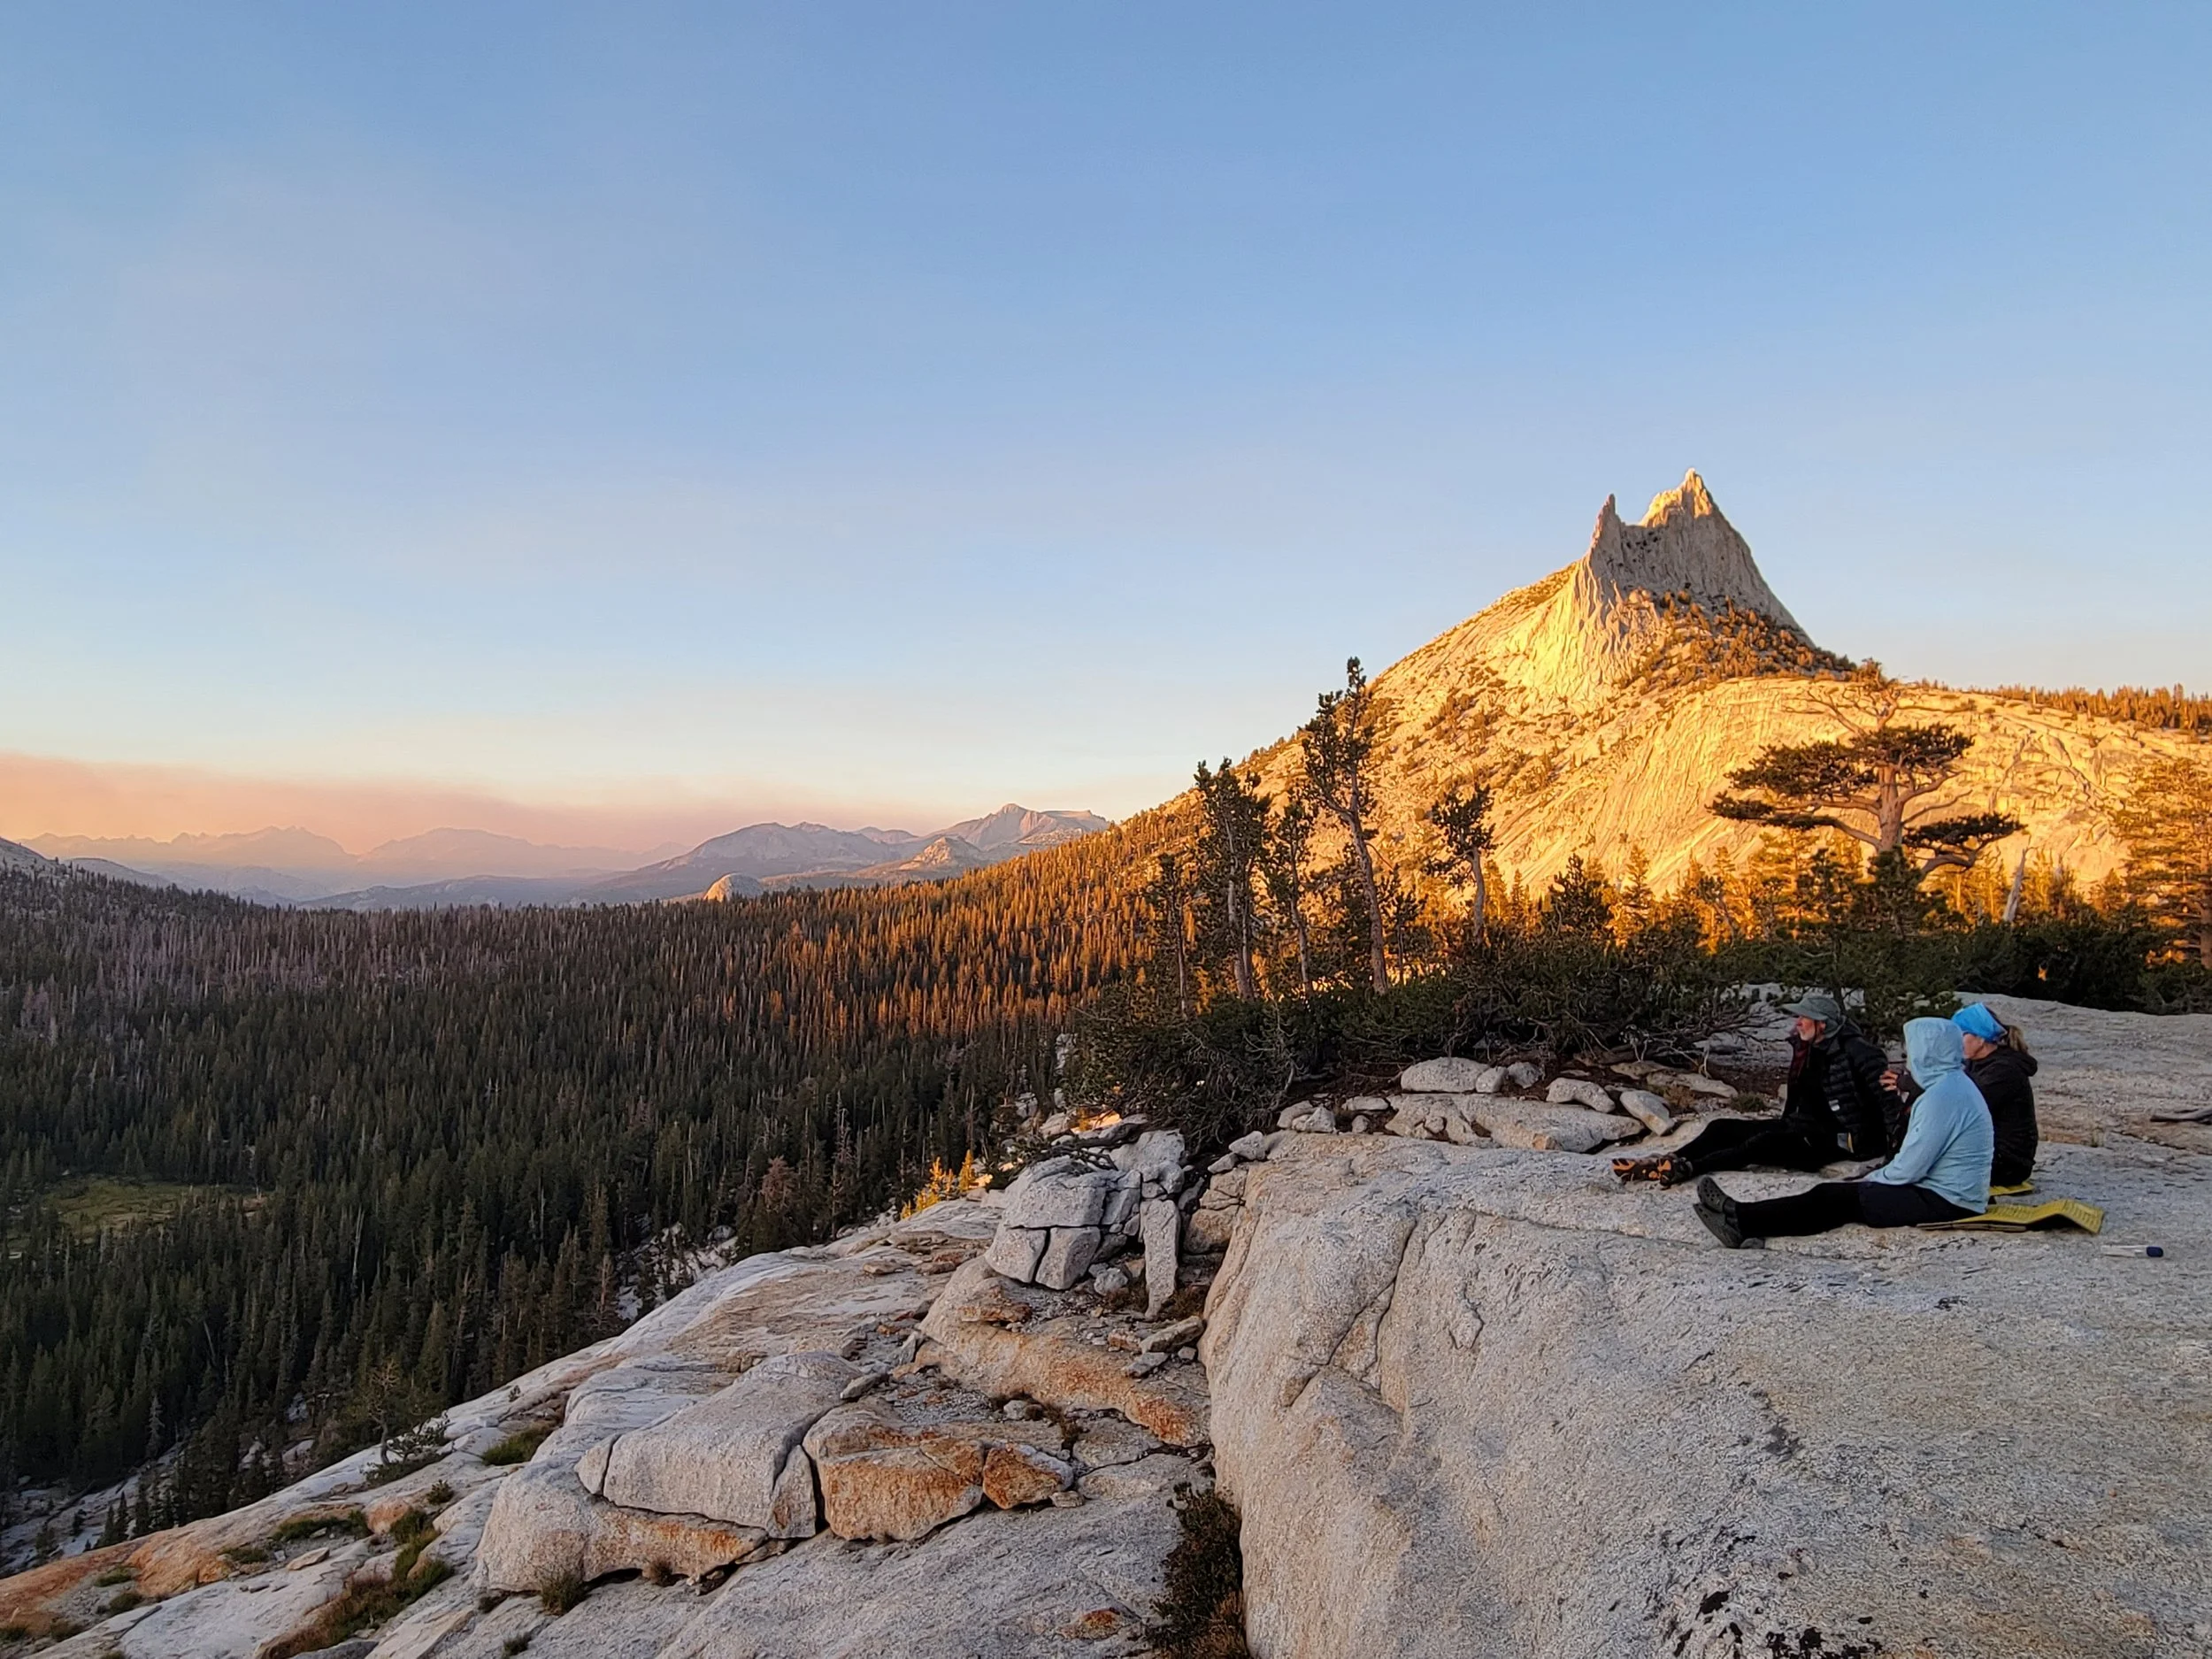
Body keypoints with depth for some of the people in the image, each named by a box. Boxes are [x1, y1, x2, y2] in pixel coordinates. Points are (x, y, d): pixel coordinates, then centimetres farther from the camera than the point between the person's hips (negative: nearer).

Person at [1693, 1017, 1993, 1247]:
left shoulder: (1942, 1095, -21)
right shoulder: (1955, 1084, 13)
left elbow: (1909, 1168, -20)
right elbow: (1916, 1158, 17)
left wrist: (1871, 1179, -3)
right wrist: (1873, 1178, 9)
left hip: (1945, 1201, -9)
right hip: (1951, 1193, 9)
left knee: (1836, 1197, -10)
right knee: (1835, 1192, 4)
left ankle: (1742, 1221, -8)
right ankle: (1743, 1220, 0)